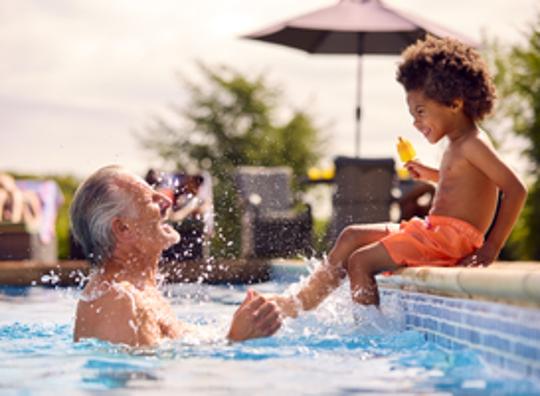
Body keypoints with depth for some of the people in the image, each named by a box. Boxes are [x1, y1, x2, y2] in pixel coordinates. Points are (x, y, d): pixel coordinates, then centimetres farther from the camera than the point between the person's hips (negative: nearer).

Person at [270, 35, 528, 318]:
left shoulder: (473, 144, -13)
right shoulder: (456, 146, 16)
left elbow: (516, 189, -21)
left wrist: (491, 249, -23)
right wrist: (432, 176, 20)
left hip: (452, 237, -10)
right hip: (432, 228, 10)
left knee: (360, 261, -15)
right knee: (351, 237, 8)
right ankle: (299, 305, 5)